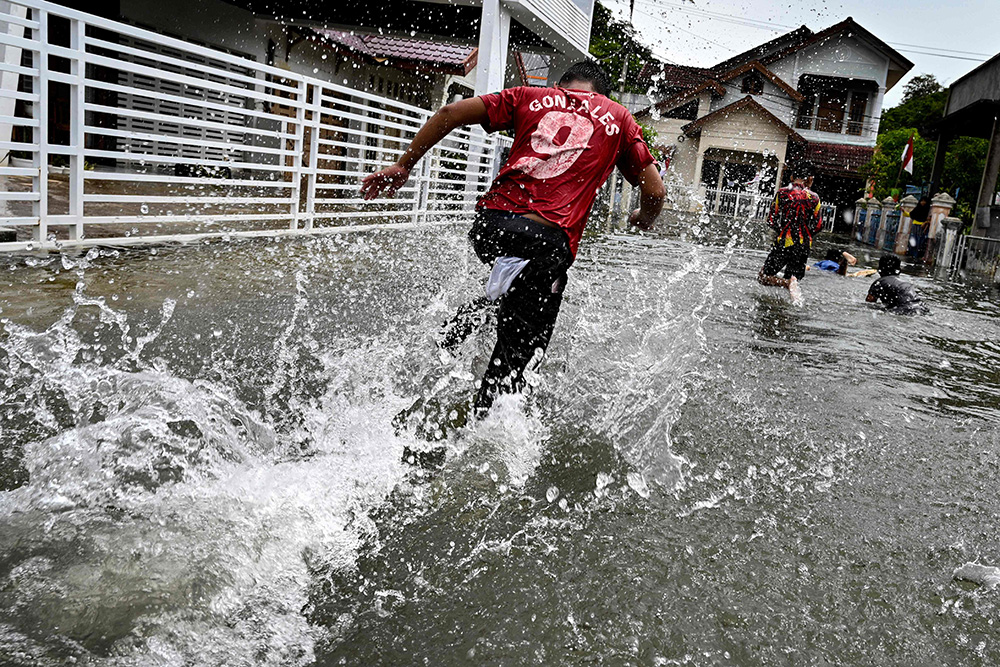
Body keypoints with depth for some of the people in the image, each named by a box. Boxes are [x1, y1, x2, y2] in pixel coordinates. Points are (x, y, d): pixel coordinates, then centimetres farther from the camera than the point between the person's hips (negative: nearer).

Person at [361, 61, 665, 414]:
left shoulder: (531, 97, 22)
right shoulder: (618, 117, 20)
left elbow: (451, 112, 13)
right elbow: (655, 191, 15)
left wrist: (403, 166, 18)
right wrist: (643, 219, 37)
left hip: (489, 224, 3)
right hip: (549, 238, -3)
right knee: (510, 365, 3)